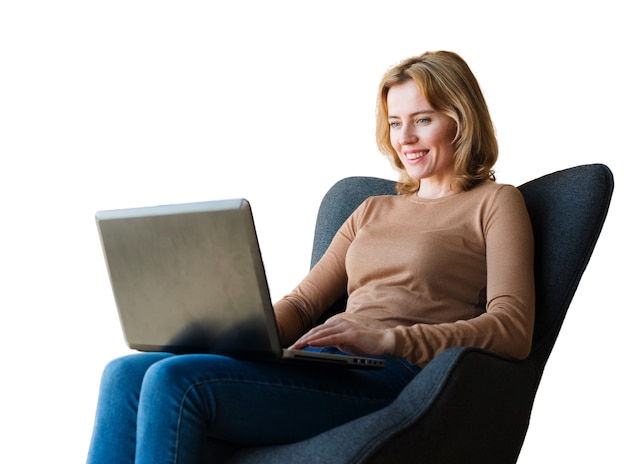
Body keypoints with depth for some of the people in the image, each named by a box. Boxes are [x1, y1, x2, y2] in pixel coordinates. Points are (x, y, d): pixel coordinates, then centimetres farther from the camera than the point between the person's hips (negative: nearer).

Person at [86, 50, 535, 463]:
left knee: (176, 381, -26)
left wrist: (387, 338, -19)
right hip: (326, 367, 7)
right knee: (126, 374, -15)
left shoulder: (495, 203, 8)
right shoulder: (372, 212, 28)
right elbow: (303, 303, 22)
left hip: (393, 377, -7)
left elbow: (513, 330, -6)